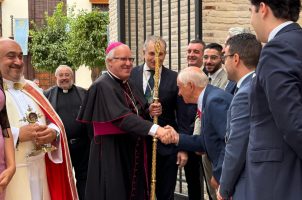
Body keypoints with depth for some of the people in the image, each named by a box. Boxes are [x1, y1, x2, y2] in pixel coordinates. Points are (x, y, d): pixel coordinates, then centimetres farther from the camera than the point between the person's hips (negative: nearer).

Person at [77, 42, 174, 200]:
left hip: (133, 152, 8)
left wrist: (149, 111, -5)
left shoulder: (129, 85, 10)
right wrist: (155, 129, -39)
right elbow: (122, 117, -29)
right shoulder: (102, 86, -17)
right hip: (111, 154, -8)